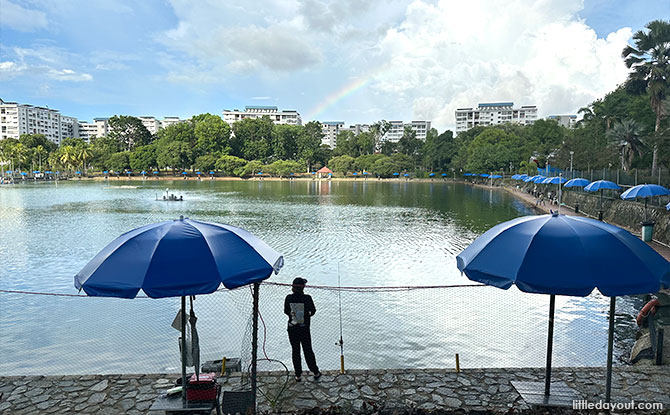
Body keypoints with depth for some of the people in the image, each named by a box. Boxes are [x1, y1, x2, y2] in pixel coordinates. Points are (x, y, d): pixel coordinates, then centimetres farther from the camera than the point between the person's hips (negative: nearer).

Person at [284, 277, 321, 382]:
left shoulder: (289, 298, -11)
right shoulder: (307, 298, -16)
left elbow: (286, 311, 1)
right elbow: (313, 311, -2)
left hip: (292, 328, 1)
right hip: (304, 329, -1)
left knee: (295, 351, 13)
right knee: (308, 350, 13)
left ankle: (298, 375, 19)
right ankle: (315, 372, 23)